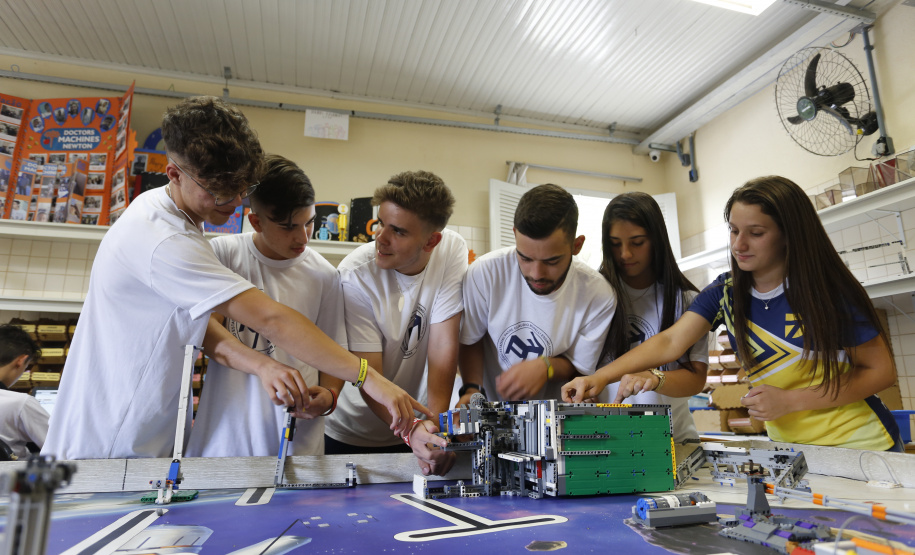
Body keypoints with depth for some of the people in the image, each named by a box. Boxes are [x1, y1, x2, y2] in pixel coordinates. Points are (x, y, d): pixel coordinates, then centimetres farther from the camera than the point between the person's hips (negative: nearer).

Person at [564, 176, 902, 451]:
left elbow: (881, 371, -9)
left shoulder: (830, 291, -16)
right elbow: (670, 342, -18)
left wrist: (791, 400, -20)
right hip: (788, 449, 3)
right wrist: (599, 377, -32)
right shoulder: (724, 293, -7)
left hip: (861, 447, -3)